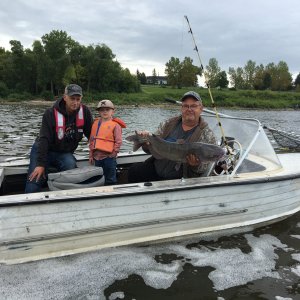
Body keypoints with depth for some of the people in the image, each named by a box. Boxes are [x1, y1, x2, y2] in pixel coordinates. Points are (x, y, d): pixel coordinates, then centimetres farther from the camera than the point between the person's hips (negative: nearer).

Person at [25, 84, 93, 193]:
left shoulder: (84, 112, -11)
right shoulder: (51, 113, -19)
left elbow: (92, 134, -1)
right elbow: (44, 139, -23)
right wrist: (40, 164, -28)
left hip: (65, 153, 2)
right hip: (43, 150, -2)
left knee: (70, 165, -30)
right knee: (35, 179, -17)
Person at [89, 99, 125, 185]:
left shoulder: (115, 125, -7)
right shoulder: (96, 123, 10)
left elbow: (118, 141, -9)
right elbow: (92, 140, 12)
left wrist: (114, 153, -12)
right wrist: (91, 155, 10)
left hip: (109, 156, -6)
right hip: (97, 156, 6)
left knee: (110, 179, 6)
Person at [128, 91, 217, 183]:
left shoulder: (208, 136, -7)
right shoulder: (170, 123, 5)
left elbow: (204, 169, -8)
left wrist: (196, 165, -30)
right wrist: (146, 142, -14)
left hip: (178, 178, -4)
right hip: (155, 169, 4)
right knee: (133, 170, -15)